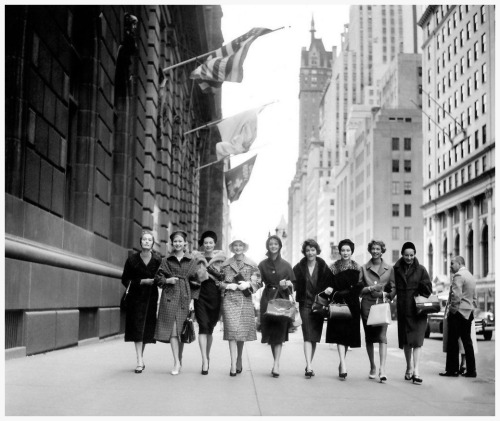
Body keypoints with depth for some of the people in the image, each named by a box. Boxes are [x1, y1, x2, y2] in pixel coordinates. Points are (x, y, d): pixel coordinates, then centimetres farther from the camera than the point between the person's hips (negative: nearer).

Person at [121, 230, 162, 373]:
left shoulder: (158, 260, -1)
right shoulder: (132, 260, -2)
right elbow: (125, 280, -1)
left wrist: (154, 281, -15)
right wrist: (142, 282, -11)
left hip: (151, 298, 1)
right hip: (136, 297, -1)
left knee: (147, 328, 6)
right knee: (137, 328, -8)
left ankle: (141, 358, 22)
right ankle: (140, 361, -12)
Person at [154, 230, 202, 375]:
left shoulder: (191, 261, 8)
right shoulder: (166, 260, 10)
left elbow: (195, 282, 6)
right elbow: (158, 277, 12)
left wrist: (192, 300, -1)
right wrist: (167, 280, -9)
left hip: (185, 298, 0)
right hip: (169, 297, 0)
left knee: (181, 330, 3)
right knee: (172, 328, -10)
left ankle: (179, 359, 18)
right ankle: (177, 362, -11)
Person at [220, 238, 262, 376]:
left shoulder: (252, 265, 9)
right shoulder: (226, 264, 9)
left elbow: (257, 282, 8)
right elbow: (219, 282, 11)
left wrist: (248, 284, -10)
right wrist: (228, 285, -7)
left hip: (246, 300, 1)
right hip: (229, 299, -1)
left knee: (242, 332, 6)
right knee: (232, 331, -11)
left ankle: (239, 361, 26)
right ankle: (234, 365, -13)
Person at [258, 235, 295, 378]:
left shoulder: (285, 265, 7)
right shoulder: (262, 264, 8)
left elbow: (293, 283, 8)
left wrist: (287, 284, -13)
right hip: (267, 299, 1)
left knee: (279, 331, -11)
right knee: (270, 332, 2)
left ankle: (276, 364, -17)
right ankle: (276, 363, 13)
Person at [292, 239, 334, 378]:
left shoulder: (323, 267, 2)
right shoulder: (299, 267, 1)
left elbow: (332, 283, 4)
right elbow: (293, 283, 1)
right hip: (305, 304, -2)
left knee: (315, 336, 8)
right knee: (308, 335, -12)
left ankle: (309, 365, 20)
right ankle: (309, 367, -18)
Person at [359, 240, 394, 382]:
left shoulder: (389, 269, 8)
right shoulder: (363, 268, 9)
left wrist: (384, 293, -8)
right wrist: (371, 288, -10)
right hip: (367, 305, 2)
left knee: (382, 336, -14)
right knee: (369, 337, 9)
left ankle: (382, 369, -19)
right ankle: (372, 366, 25)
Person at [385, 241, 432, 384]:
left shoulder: (420, 269, 1)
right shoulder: (397, 269, 6)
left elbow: (428, 288, -1)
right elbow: (393, 288, 3)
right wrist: (389, 293, -19)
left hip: (418, 309, -2)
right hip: (403, 309, 2)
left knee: (417, 340, -10)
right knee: (405, 340, 11)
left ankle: (416, 371, -12)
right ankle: (409, 368, 27)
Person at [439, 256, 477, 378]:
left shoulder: (458, 276, -12)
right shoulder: (470, 276, 18)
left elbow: (456, 296, -21)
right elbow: (474, 297, 22)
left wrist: (451, 311, -14)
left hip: (458, 312, -9)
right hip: (468, 313, 9)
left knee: (453, 342, -4)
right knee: (467, 342, 11)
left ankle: (452, 370, -2)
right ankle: (471, 370, 11)